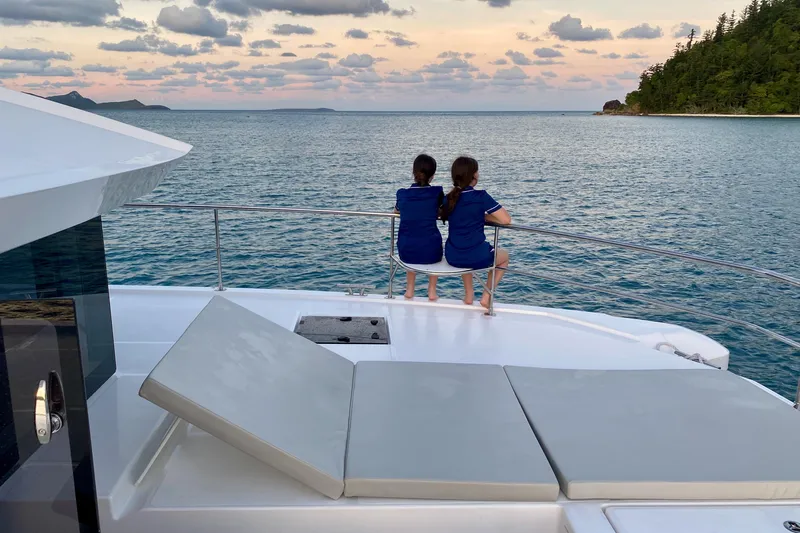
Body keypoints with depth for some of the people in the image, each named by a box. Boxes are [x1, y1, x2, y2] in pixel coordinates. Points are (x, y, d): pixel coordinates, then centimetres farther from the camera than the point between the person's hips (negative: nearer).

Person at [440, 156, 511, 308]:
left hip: (452, 257, 5)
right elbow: (506, 220, -14)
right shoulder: (481, 196, -13)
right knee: (504, 256, 29)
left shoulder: (448, 198, 1)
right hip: (477, 258, -4)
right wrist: (485, 216, 3)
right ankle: (487, 297, 19)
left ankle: (469, 294, 40)